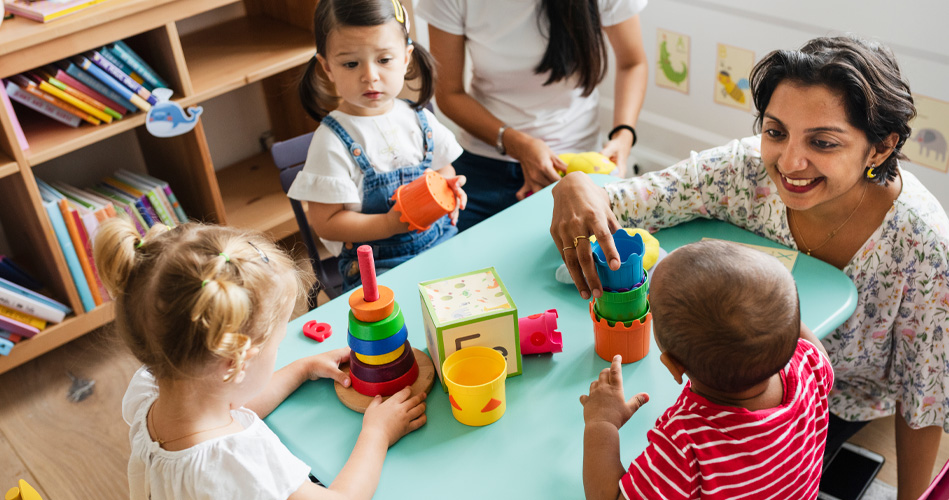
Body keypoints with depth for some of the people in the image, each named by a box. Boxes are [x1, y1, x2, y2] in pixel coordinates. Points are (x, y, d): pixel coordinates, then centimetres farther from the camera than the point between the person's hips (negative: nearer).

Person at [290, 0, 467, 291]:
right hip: (375, 265, -5)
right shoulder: (332, 141, -11)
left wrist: (449, 188, -4)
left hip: (440, 244, 5)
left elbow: (444, 169, 20)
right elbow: (326, 223, -11)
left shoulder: (420, 120, 5)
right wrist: (389, 224, -23)